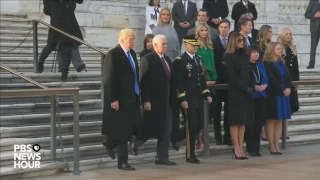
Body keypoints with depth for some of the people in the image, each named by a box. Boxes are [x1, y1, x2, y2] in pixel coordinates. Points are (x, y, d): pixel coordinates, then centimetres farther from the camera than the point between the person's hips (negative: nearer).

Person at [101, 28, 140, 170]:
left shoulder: (132, 53, 12)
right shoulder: (113, 54, -13)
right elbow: (109, 79, -16)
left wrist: (137, 94, 11)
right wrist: (113, 99, -19)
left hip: (132, 97, 8)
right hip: (120, 98, -8)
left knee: (132, 127, 7)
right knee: (122, 130, -1)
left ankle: (111, 143, 31)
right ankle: (122, 161, 7)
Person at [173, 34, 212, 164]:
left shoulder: (198, 59, 16)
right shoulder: (179, 61, -8)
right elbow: (178, 82, -13)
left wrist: (207, 94, 12)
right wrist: (182, 99, -18)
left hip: (198, 98, 8)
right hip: (188, 99, -7)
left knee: (199, 125, 6)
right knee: (191, 126, -6)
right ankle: (190, 155, 4)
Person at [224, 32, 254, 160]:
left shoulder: (245, 56, 14)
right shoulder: (229, 57, -5)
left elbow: (250, 74, 12)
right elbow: (232, 76, -12)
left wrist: (251, 87, -4)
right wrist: (245, 88, -15)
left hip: (247, 91, 6)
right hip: (235, 91, -6)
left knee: (244, 119, 5)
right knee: (236, 119, -3)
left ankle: (241, 147, 7)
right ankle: (237, 148, -1)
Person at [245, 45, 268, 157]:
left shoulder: (261, 65, 16)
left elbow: (266, 79, 12)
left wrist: (264, 85, -7)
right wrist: (254, 87, -19)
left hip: (261, 96, 6)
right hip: (250, 97, -6)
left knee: (259, 123, 6)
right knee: (250, 123, -4)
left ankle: (256, 148, 13)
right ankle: (250, 149, 2)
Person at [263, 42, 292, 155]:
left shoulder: (282, 63, 16)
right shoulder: (267, 63, -8)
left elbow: (288, 77, 9)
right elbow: (272, 79, -15)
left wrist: (288, 88, -8)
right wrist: (282, 90, -17)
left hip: (283, 94, 7)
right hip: (272, 95, -7)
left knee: (279, 120, 6)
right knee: (271, 120, -3)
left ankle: (276, 145, 9)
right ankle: (272, 146, -1)